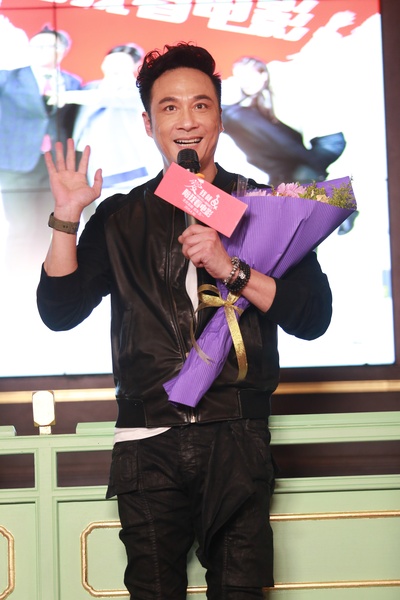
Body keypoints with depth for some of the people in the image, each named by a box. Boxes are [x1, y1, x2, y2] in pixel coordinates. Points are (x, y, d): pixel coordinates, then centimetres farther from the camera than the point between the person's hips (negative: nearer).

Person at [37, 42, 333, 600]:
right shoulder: (120, 217, 14)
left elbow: (314, 316, 0)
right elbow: (59, 312, 8)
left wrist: (230, 269, -13)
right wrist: (66, 219, -3)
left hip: (237, 441, -1)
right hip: (147, 442, 1)